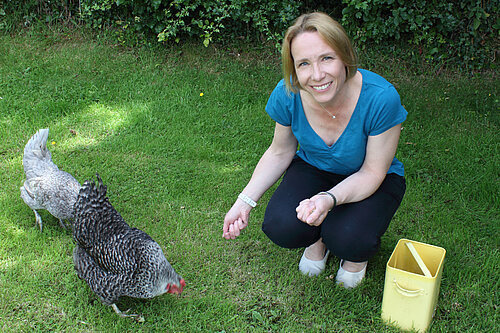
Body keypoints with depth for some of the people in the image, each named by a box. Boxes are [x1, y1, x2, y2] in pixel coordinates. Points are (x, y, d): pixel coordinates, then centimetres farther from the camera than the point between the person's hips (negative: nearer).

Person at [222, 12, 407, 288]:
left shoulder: (380, 98, -32)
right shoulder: (287, 94, -21)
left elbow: (372, 172, -21)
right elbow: (280, 152, -2)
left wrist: (329, 199, -40)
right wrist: (245, 201, -11)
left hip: (370, 180, -2)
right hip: (314, 169, 3)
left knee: (348, 240, -30)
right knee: (280, 228, -24)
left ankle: (357, 252, 10)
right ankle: (318, 237, 13)